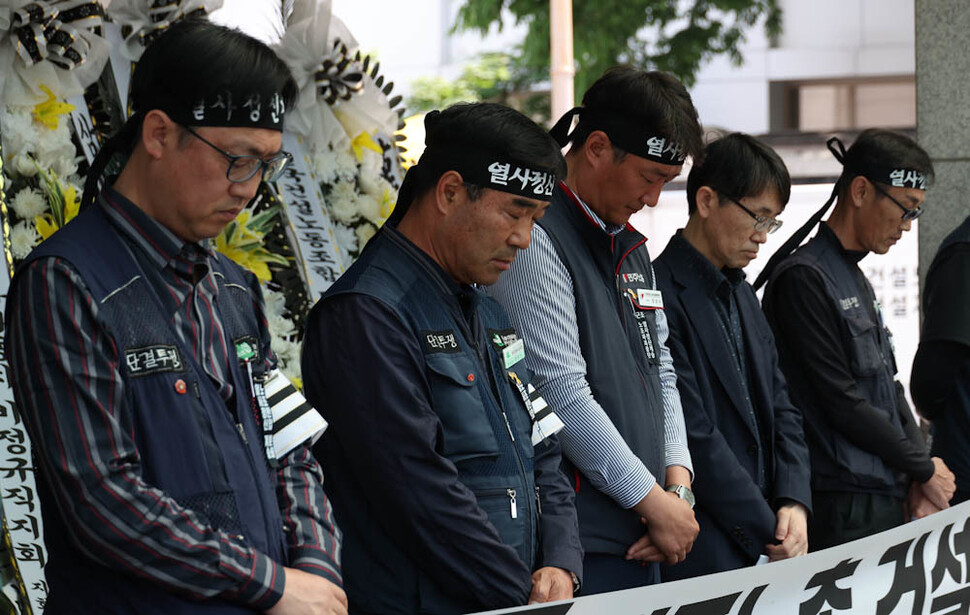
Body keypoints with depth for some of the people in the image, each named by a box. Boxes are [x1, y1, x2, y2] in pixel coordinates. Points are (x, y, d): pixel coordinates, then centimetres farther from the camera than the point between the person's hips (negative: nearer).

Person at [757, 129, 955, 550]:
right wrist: (924, 468, -5)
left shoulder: (858, 281, 19)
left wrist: (919, 475, 4)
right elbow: (842, 402, -14)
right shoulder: (803, 278, -11)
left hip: (888, 498, 9)